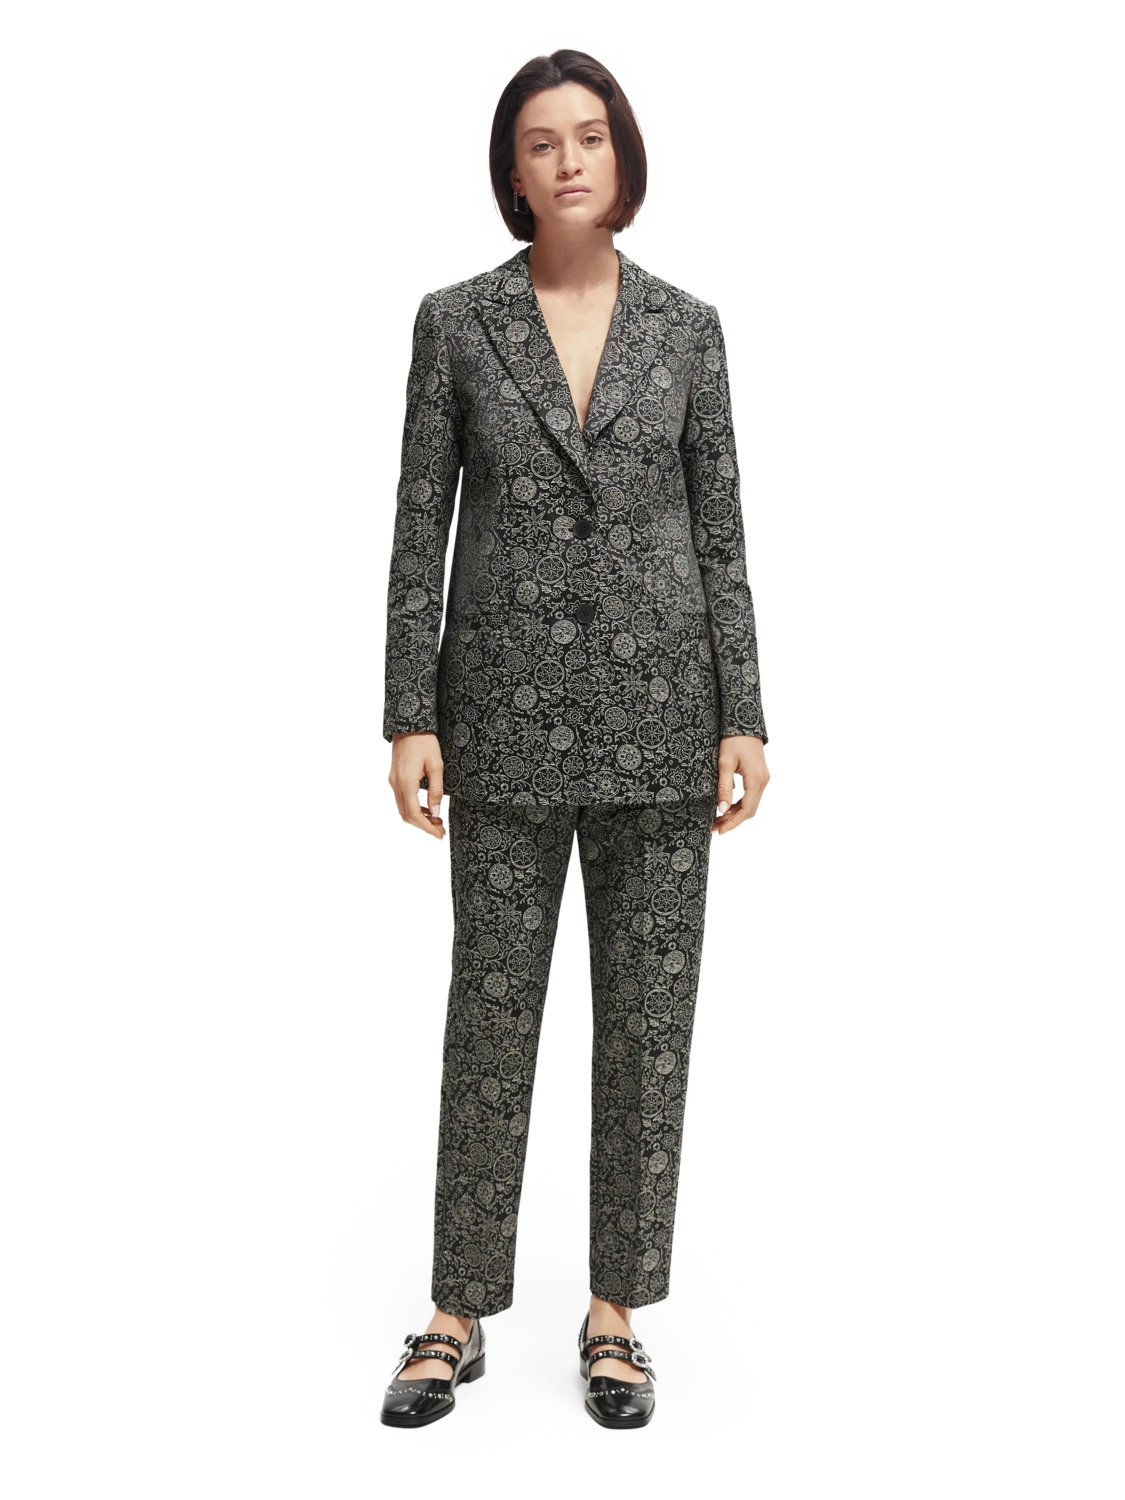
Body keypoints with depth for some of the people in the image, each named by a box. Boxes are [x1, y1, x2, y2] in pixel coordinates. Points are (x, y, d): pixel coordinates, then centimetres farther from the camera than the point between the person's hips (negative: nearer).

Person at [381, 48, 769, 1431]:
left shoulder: (686, 327, 6)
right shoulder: (454, 321, 3)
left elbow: (718, 532, 5)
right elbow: (423, 530, 1)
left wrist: (742, 724, -2)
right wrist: (409, 721, -6)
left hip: (659, 711, 1)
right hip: (514, 713, -1)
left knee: (648, 1018, 5)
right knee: (492, 1020, 4)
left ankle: (615, 1315, 21)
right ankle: (459, 1316, 21)